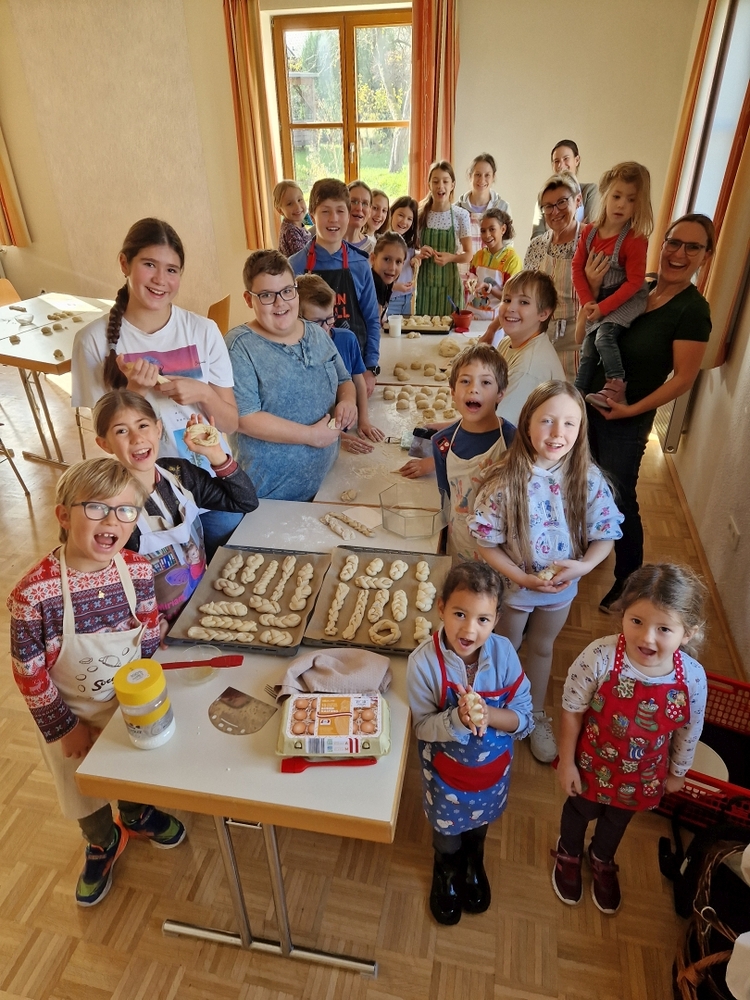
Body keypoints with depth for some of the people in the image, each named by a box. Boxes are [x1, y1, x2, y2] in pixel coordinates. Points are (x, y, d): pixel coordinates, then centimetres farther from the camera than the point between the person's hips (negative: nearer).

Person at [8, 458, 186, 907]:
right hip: (73, 714, -2)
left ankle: (138, 815, 60)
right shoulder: (34, 593, -32)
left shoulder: (138, 570, -21)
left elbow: (150, 636, -6)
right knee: (84, 787, 23)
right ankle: (104, 844, 54)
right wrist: (62, 728, -11)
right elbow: (29, 672, -20)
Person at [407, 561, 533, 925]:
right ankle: (447, 871, 62)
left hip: (492, 765, 2)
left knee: (480, 820, 31)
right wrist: (458, 718, -41)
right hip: (446, 768, -2)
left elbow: (524, 718, -18)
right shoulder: (424, 661, -32)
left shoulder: (503, 653, -26)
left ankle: (474, 864, 66)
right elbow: (423, 726, -22)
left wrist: (486, 713, -36)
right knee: (447, 826, 27)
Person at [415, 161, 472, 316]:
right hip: (424, 283, 1)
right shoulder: (420, 214, 0)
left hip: (449, 284, -1)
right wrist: (419, 253, -13)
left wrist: (450, 257, -18)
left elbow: (468, 255, 0)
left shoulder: (461, 215, -3)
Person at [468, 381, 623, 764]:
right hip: (512, 585, -2)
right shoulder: (506, 480, -25)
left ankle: (536, 714, 52)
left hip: (561, 588, 2)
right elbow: (487, 543, -18)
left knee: (542, 647, 26)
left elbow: (605, 535, -8)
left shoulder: (588, 480, -17)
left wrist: (583, 565, -25)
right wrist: (522, 576, -26)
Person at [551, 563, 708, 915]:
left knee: (618, 820, 32)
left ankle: (602, 861, 65)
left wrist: (677, 772, 8)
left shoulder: (693, 678, -28)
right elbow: (572, 711, -21)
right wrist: (567, 762, -11)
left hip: (642, 776, 2)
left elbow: (689, 732, -7)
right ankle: (568, 855, 62)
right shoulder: (599, 658, -37)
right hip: (593, 765, -2)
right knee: (580, 810, 28)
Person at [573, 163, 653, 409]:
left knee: (604, 336, -27)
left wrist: (603, 307, -22)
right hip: (597, 301, 5)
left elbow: (634, 282, -19)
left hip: (627, 299, -5)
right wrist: (587, 302, -13)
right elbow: (577, 268, -3)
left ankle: (616, 387, -16)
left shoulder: (635, 240, -20)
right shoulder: (589, 232, -6)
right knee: (588, 350, 4)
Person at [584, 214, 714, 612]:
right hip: (590, 404, 6)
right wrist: (592, 291, -8)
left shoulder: (693, 310, -15)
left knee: (620, 500, 3)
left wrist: (632, 410, -18)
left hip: (626, 421, -6)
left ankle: (629, 582, 21)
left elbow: (684, 377, -16)